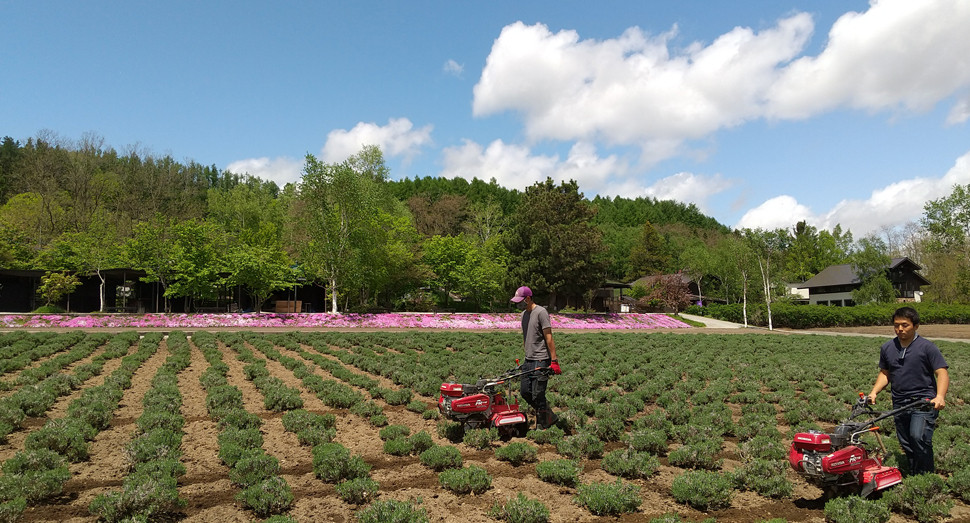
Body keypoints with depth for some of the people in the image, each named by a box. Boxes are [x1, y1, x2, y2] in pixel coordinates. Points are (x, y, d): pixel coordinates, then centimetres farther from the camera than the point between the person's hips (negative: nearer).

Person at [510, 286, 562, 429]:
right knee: (524, 392, 9)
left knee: (537, 395, -6)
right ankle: (549, 416, 23)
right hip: (528, 360, 9)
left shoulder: (541, 312, -11)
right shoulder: (524, 314, 15)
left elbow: (549, 338, -15)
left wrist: (554, 361, -18)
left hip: (541, 360, -9)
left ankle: (542, 426, 8)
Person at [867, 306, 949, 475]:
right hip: (900, 403, 5)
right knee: (906, 444, 12)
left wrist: (940, 396, -27)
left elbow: (942, 373, -11)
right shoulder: (887, 348, 7)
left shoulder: (927, 347, -7)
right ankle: (914, 476, 27)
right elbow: (884, 373, 17)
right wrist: (874, 392, 3)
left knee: (919, 437, -22)